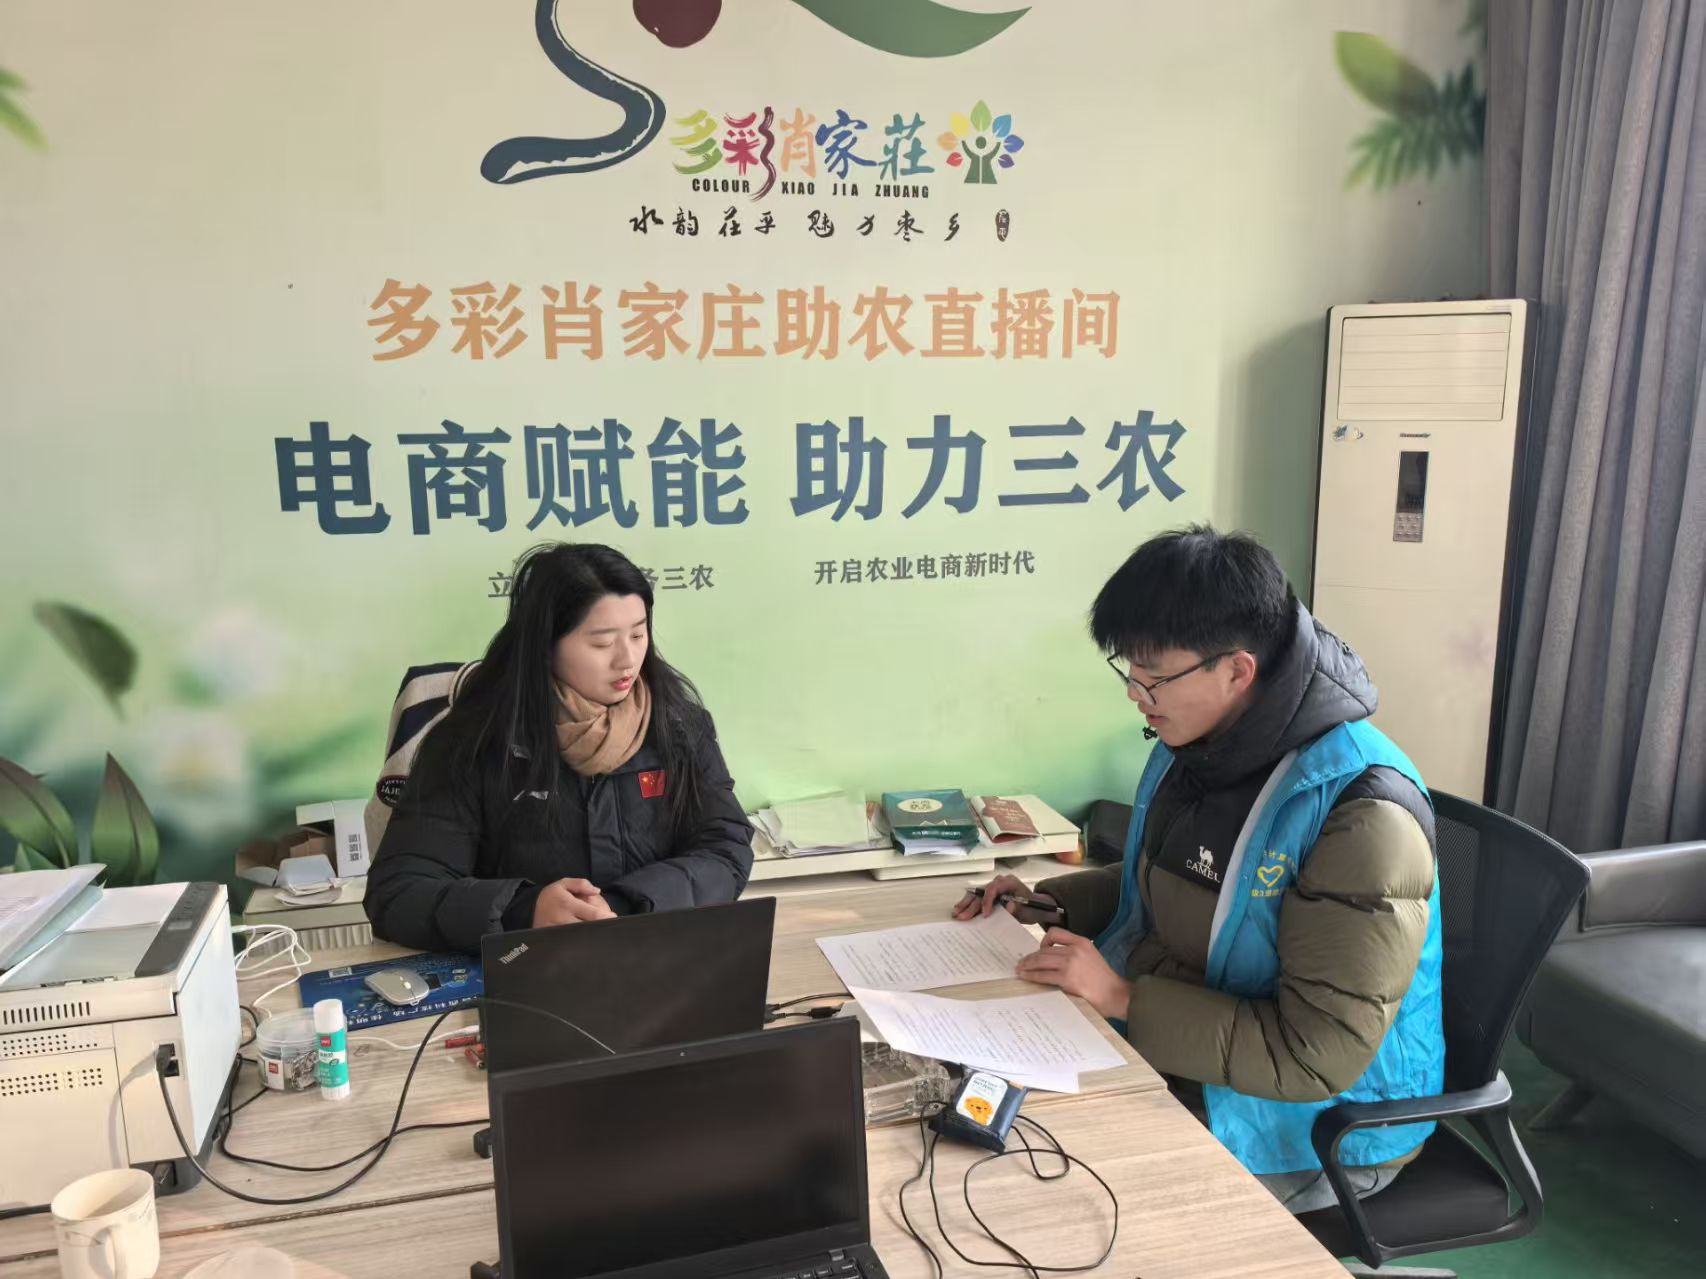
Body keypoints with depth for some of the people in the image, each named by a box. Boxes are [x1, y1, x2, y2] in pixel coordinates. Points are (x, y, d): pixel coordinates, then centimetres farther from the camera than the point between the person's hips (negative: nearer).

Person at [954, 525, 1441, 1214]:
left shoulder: (1363, 817, -28)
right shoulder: (1197, 745, -2)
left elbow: (1319, 1056, -27)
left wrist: (1124, 997, -25)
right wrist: (1051, 901, 2)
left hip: (1315, 1119, -7)